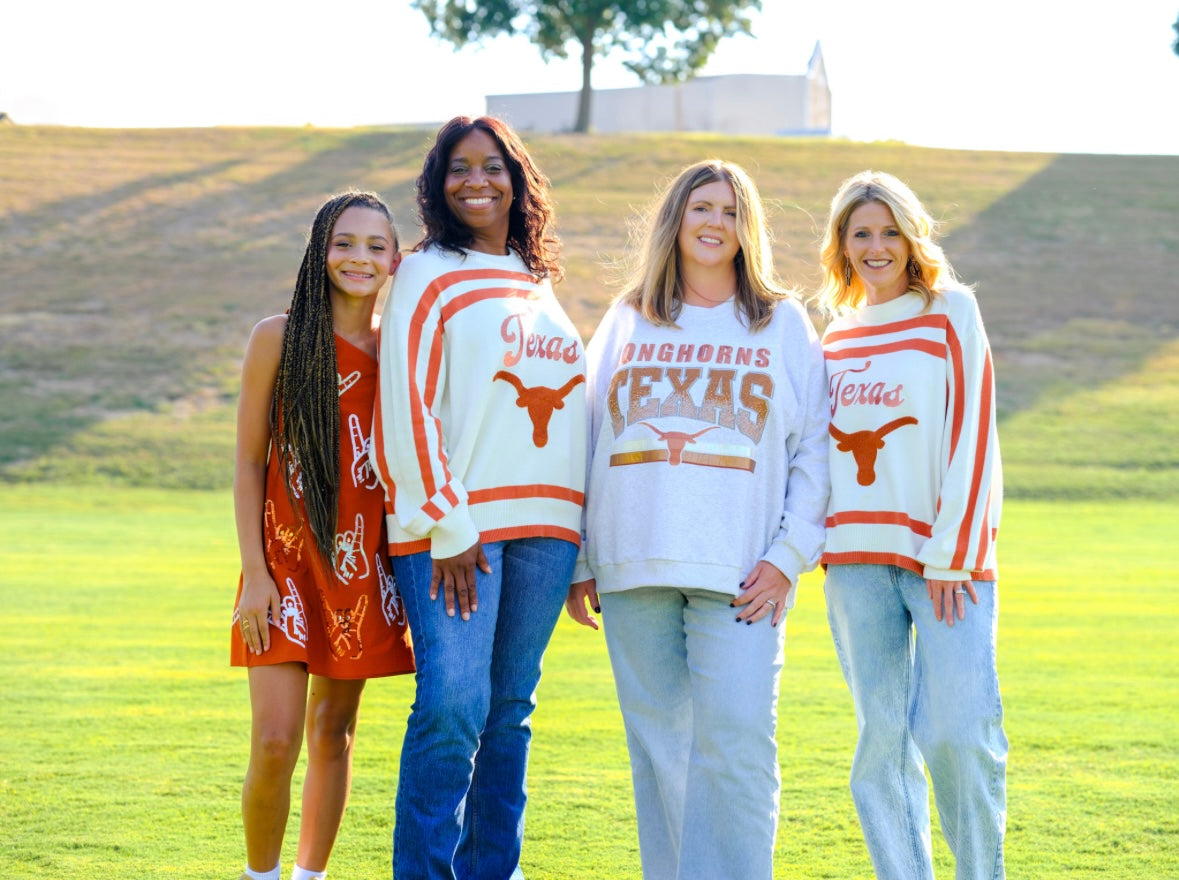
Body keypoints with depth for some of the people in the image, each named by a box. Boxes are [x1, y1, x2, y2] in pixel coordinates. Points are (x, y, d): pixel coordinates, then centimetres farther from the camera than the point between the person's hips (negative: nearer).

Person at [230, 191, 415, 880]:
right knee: (275, 742, -10)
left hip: (362, 565, 3)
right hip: (287, 560, -3)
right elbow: (250, 461, -2)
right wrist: (254, 571, -9)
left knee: (334, 734, 9)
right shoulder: (278, 339, -2)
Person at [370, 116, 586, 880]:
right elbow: (406, 404, -7)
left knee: (510, 710, 7)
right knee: (453, 705, -12)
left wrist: (580, 529, 13)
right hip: (454, 524, -5)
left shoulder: (539, 283, 19)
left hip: (542, 526, 6)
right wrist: (446, 523, -12)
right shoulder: (429, 275, 1)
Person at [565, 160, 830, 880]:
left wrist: (788, 557, -6)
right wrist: (579, 562, 10)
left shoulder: (784, 324, 11)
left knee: (737, 742, -13)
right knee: (658, 748, 4)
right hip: (634, 573, 3)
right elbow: (584, 440, 16)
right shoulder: (627, 322, 16)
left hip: (740, 576, -2)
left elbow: (816, 450, 5)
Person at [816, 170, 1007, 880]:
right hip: (857, 560, 5)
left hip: (944, 558, -4)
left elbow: (971, 437, -4)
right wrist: (808, 543, 10)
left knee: (958, 732, -13)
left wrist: (951, 555, -10)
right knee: (882, 736, 2)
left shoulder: (951, 312, 3)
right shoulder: (838, 336, 18)